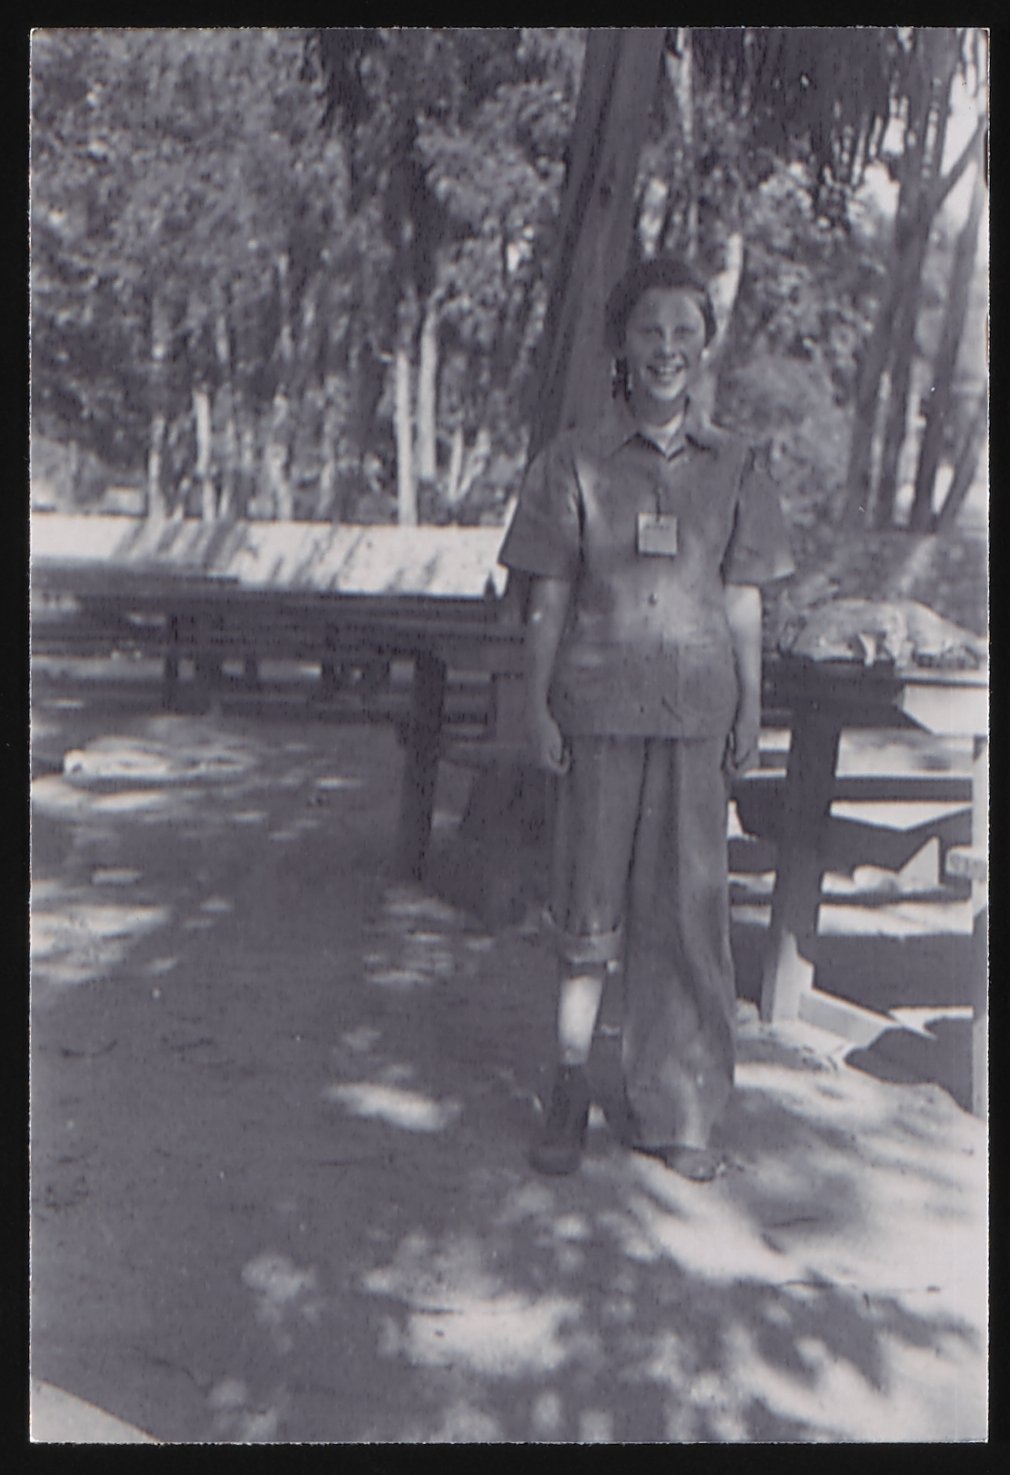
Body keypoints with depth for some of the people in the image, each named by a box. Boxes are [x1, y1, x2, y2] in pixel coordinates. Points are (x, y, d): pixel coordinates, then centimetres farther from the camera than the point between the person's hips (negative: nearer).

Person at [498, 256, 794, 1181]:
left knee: (689, 910, 4)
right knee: (590, 905, 4)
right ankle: (571, 1091, 19)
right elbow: (549, 599, 3)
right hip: (600, 705, -1)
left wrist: (750, 713, 7)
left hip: (697, 711, 2)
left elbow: (743, 602, 10)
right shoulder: (575, 462, 3)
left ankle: (676, 1113, 16)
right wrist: (538, 708, -1)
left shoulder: (733, 467, 8)